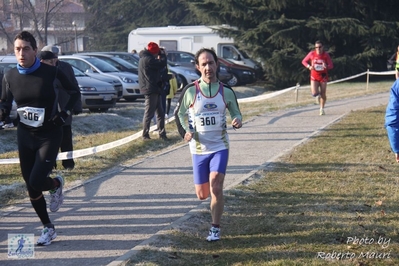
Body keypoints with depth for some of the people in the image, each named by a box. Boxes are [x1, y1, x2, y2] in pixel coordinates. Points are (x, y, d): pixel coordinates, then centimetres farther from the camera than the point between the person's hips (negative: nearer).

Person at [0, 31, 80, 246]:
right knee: (31, 186, 8)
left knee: (37, 181, -17)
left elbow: (75, 92, 1)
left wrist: (65, 113, -10)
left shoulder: (50, 72, -14)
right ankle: (47, 228, 25)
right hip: (24, 136, 4)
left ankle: (56, 184, 20)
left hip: (49, 136, -4)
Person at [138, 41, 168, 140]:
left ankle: (162, 134, 15)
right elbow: (162, 65, -15)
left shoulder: (144, 58, 15)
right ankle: (145, 135, 3)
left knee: (160, 113, 12)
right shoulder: (148, 60, -17)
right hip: (150, 90, -10)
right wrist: (161, 59, 5)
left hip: (154, 90, 10)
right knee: (149, 113, -4)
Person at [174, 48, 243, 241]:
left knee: (215, 187, -18)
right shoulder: (190, 90, -5)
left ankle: (215, 229, -6)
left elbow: (236, 113, 12)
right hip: (199, 148, 1)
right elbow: (178, 113, 7)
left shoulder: (226, 91, -1)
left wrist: (237, 121, -12)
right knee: (202, 195, 7)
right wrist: (185, 132, -11)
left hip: (220, 146, -1)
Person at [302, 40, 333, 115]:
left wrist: (326, 66, -29)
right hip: (314, 76, 0)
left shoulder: (326, 55, -5)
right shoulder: (311, 54, -3)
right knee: (314, 93, -15)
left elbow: (331, 65, -5)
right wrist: (309, 66, -11)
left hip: (323, 76, 0)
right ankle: (318, 95, 23)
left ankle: (322, 109, 20)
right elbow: (304, 61, 8)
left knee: (323, 94, 2)